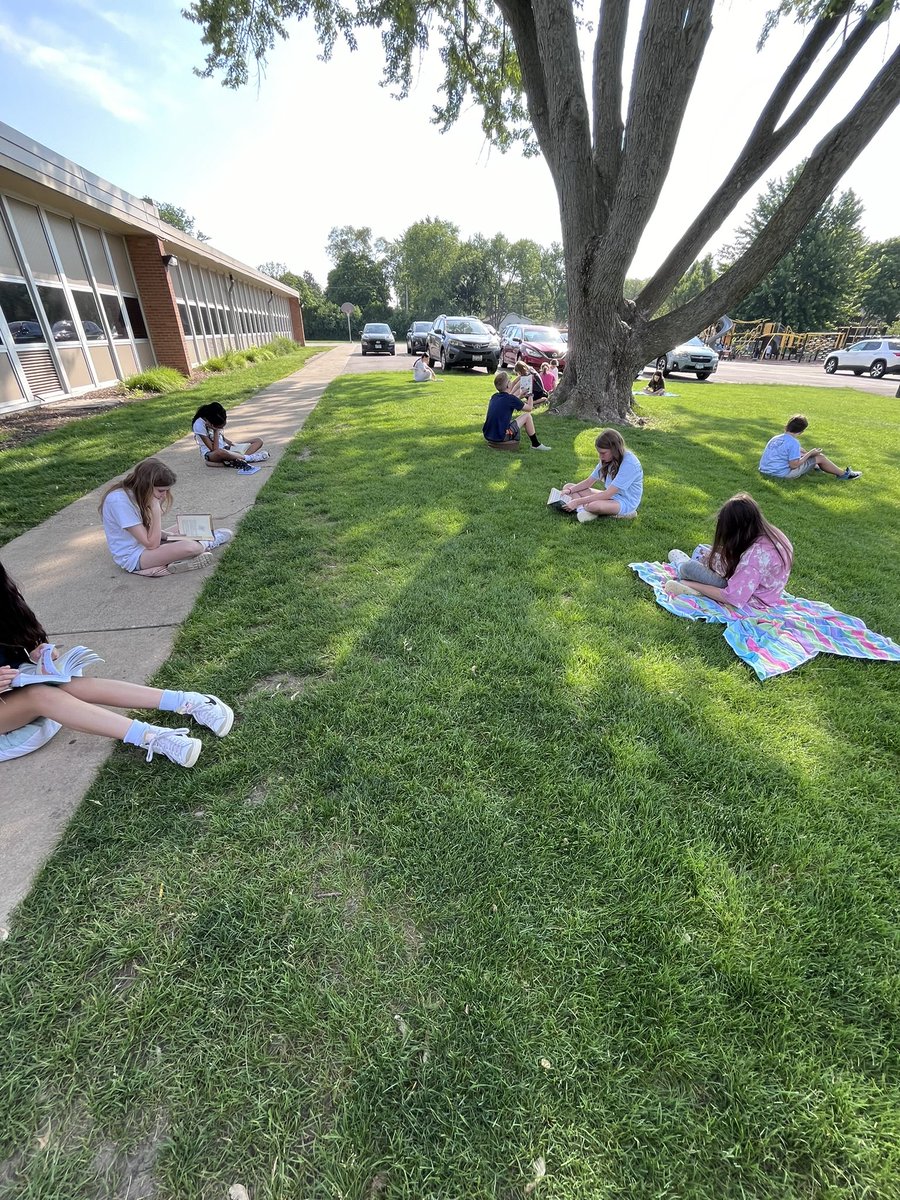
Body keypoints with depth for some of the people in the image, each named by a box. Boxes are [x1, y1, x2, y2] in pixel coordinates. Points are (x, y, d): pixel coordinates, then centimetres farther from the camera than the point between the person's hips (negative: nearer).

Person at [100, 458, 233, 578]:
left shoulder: (135, 492, 0)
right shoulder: (119, 500, -26)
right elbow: (151, 544, -25)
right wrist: (156, 509, -26)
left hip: (144, 544, 9)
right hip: (133, 558, -9)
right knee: (189, 547, -23)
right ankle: (207, 544, 5)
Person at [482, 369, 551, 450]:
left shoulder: (494, 397, 10)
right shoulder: (511, 398, -9)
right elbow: (529, 408, 6)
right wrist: (530, 395, 20)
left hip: (487, 435, 7)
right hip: (501, 437, -7)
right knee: (527, 416, 7)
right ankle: (536, 444, 17)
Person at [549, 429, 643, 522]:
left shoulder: (629, 463, -24)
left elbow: (608, 494, -29)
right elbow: (589, 482, 5)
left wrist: (578, 502, -31)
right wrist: (570, 490, -13)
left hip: (626, 503, -9)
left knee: (594, 505, -43)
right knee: (567, 486, -1)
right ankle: (584, 509, -27)